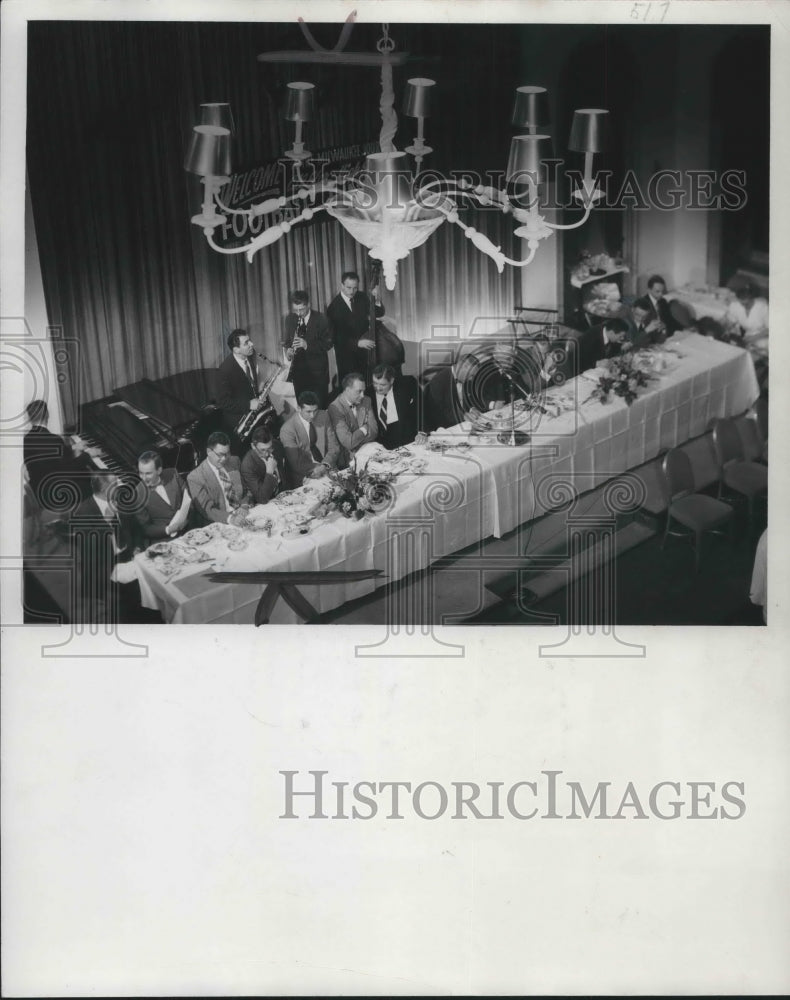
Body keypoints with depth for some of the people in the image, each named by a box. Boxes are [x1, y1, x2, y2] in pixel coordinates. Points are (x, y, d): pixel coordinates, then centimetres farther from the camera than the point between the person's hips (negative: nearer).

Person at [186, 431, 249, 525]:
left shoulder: (234, 462, 10)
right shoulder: (195, 478, -8)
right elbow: (207, 509, -13)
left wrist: (245, 506, -5)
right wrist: (229, 518, -31)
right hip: (219, 526, -5)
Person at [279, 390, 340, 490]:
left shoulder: (324, 416, 2)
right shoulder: (287, 429, -11)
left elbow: (334, 447, 3)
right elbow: (296, 464, -10)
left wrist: (325, 466, -17)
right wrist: (319, 468, -24)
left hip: (327, 469, 5)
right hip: (303, 478, -5)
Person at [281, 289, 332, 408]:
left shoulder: (321, 319, -7)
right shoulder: (289, 319, 5)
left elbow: (328, 343, -9)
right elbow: (284, 341, 14)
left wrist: (307, 345, -24)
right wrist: (287, 350, -10)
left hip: (318, 371, -3)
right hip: (298, 371, 3)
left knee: (319, 406, -2)